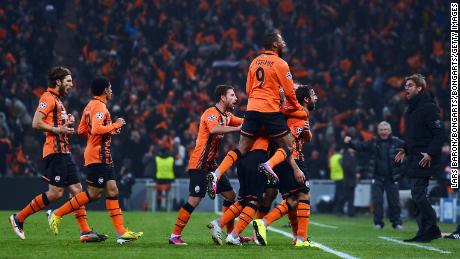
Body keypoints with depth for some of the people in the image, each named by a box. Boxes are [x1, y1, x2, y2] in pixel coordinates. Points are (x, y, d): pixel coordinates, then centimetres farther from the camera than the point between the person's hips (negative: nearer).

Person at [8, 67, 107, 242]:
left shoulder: (58, 100, 22)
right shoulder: (48, 98, -8)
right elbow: (36, 123, -17)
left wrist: (67, 124, 10)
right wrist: (58, 129, -16)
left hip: (64, 153, 10)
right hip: (55, 152, -10)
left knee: (77, 190, 3)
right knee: (55, 193, -11)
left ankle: (85, 231, 0)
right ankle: (18, 218, 0)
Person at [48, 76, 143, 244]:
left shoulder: (91, 105, 15)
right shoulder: (99, 106, -14)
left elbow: (81, 130, 17)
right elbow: (97, 129, -27)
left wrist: (109, 130, 16)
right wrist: (115, 125, -14)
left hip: (104, 156, 10)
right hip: (98, 156, -10)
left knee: (112, 191, 4)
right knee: (93, 194, -6)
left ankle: (121, 232, 1)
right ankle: (57, 214, 2)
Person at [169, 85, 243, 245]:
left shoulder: (227, 116, 13)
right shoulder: (211, 113, -14)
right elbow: (214, 129, -35)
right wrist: (237, 129, -37)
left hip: (211, 165, 9)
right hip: (199, 164, -9)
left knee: (230, 195, 9)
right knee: (194, 200, -14)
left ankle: (231, 234, 16)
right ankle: (175, 236, -8)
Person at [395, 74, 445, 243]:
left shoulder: (429, 107, -12)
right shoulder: (411, 109, 17)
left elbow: (439, 133, -16)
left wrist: (430, 153, -23)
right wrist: (405, 150, 17)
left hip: (424, 159, -10)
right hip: (413, 158, 10)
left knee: (418, 194, -12)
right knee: (418, 194, 9)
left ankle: (430, 229, -6)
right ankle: (426, 231, 13)